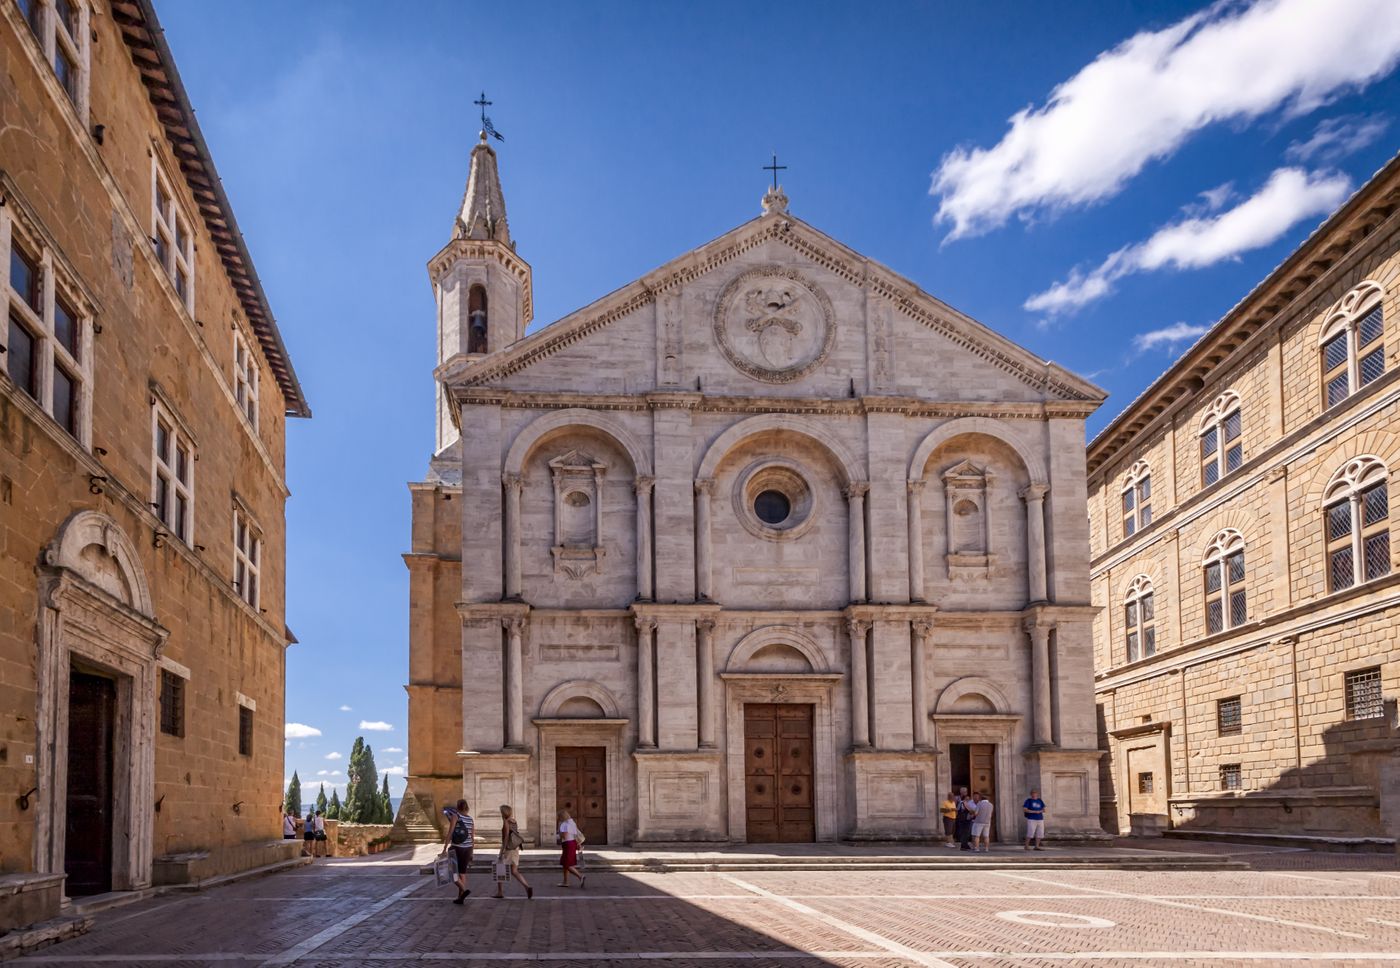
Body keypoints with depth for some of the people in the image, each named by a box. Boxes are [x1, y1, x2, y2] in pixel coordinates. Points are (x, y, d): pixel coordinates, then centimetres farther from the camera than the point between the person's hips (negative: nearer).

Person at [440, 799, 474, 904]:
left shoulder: (455, 816, -11)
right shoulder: (470, 818, 5)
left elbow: (450, 834, -17)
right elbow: (472, 838, 9)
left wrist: (444, 850, -17)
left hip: (456, 848, -5)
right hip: (468, 848, 5)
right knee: (462, 873, 13)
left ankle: (464, 890, -12)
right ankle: (460, 898, 13)